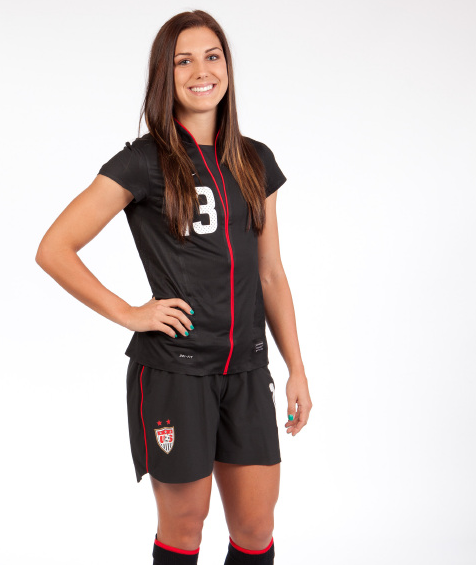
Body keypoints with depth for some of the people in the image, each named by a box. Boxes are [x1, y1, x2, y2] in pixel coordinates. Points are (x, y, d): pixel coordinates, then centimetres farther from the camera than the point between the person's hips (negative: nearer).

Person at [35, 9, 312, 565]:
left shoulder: (256, 161, 10)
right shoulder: (144, 162, -6)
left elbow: (270, 273, 13)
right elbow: (54, 250, -7)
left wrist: (296, 367, 11)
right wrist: (130, 314, -10)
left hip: (246, 370, 5)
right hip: (173, 368, -4)